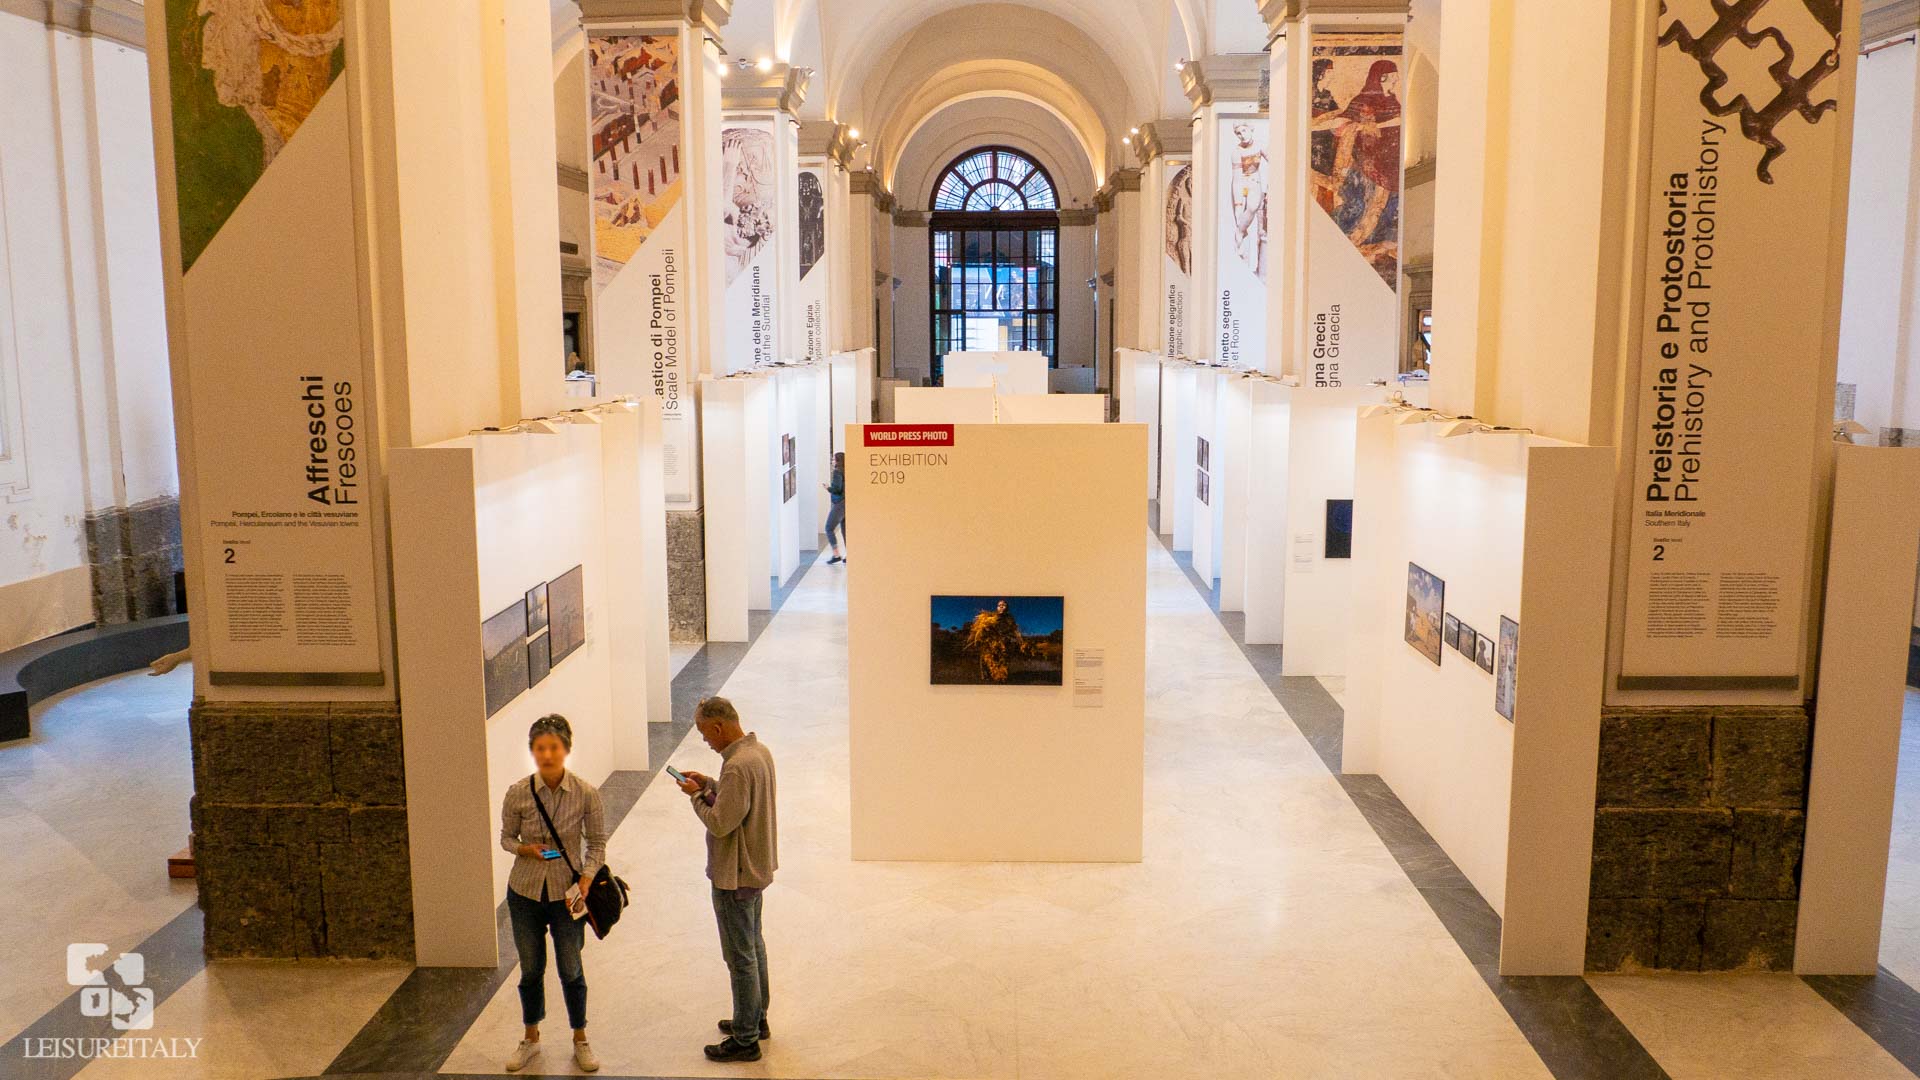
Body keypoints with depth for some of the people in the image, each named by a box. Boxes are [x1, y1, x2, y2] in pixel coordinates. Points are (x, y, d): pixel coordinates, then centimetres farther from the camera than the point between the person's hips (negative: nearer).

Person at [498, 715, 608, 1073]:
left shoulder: (586, 794, -14)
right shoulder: (517, 793, -12)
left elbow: (597, 843, -3)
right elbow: (506, 837, 3)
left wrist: (585, 882, -15)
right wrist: (524, 848, -18)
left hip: (567, 893, -1)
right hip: (525, 893, 1)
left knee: (570, 969, 10)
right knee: (531, 969, 15)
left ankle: (580, 1040, 31)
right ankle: (531, 1038, 37)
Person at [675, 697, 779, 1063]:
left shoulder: (737, 767, -29)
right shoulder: (759, 751, 2)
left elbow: (720, 823, -27)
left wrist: (696, 795, -13)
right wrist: (708, 784, 6)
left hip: (735, 876, -10)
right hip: (756, 867, 10)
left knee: (741, 957, 2)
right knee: (754, 945, 22)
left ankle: (745, 1040, 14)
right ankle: (756, 1020, 37)